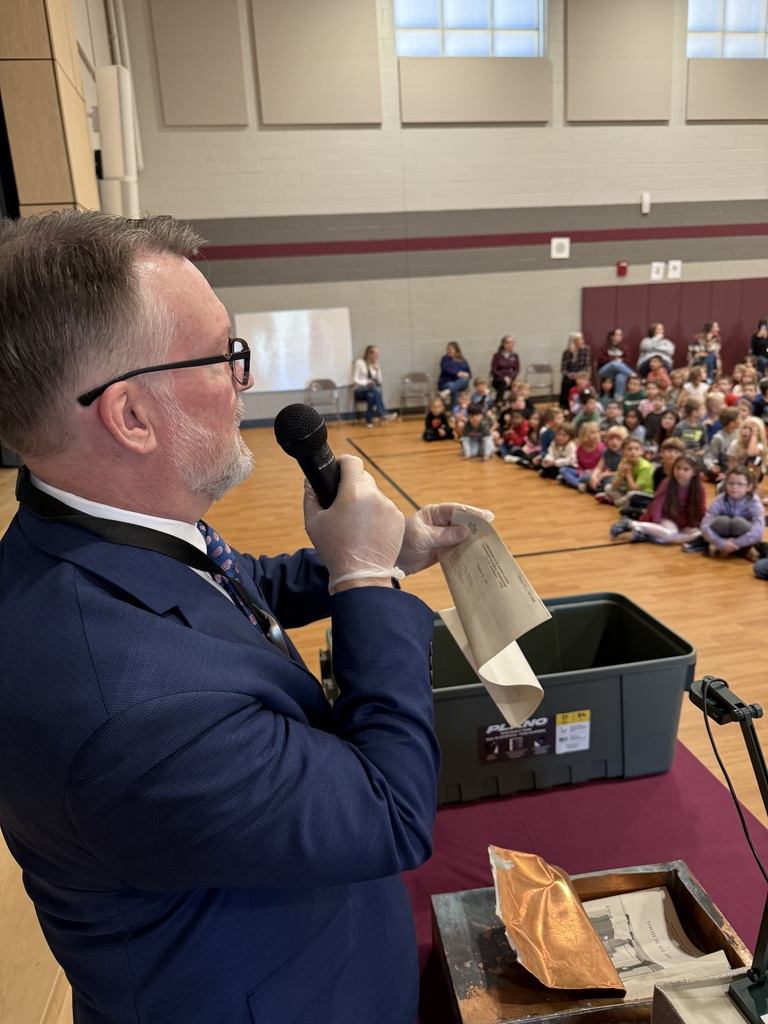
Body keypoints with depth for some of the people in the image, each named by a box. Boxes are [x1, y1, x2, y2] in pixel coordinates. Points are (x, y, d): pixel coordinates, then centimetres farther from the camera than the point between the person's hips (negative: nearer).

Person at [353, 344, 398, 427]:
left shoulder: (376, 365, 14)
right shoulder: (359, 363, 0)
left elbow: (380, 383, 7)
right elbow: (355, 379, -6)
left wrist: (378, 371, -7)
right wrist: (366, 383, -22)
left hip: (372, 391, 4)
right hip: (360, 391, -4)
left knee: (371, 395, -37)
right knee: (374, 389, -37)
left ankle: (369, 421, -36)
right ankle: (383, 414, -43)